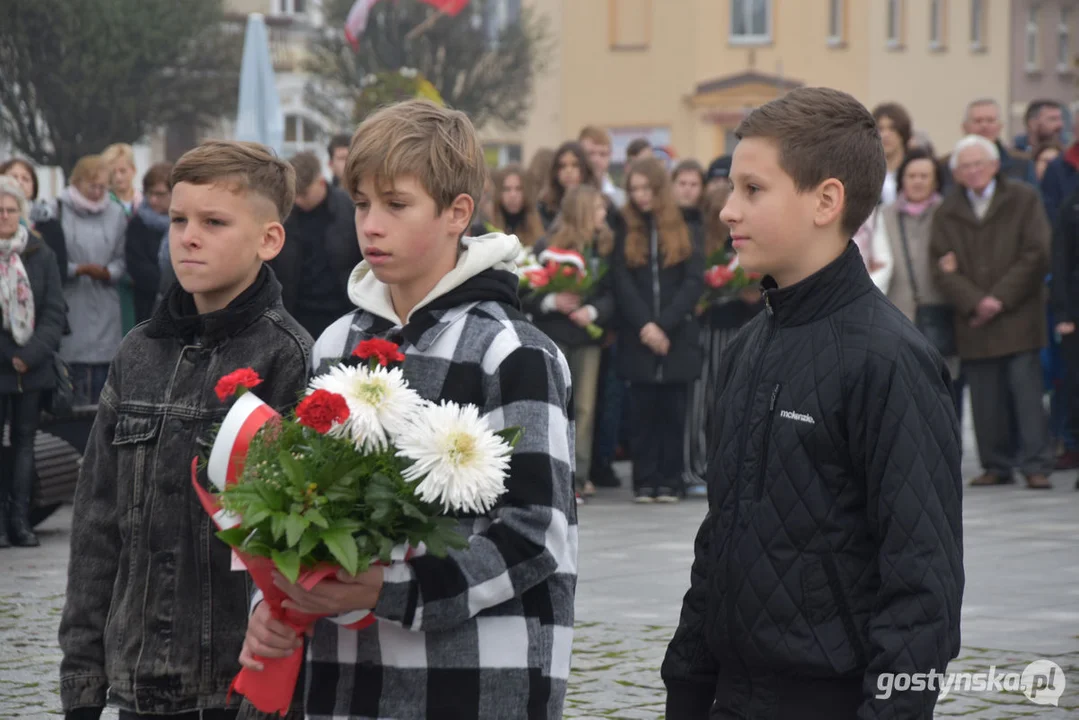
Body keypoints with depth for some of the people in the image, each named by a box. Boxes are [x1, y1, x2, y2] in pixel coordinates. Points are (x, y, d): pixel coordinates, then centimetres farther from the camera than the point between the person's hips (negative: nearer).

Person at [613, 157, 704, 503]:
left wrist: (664, 325, -12)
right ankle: (644, 482, 4)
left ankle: (670, 482, 6)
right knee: (643, 410, 0)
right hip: (638, 339, 0)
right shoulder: (625, 232, 8)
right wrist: (644, 325, -13)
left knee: (672, 410, 1)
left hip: (677, 337, 0)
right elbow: (621, 283, 0)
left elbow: (694, 282, -1)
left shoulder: (686, 231, 6)